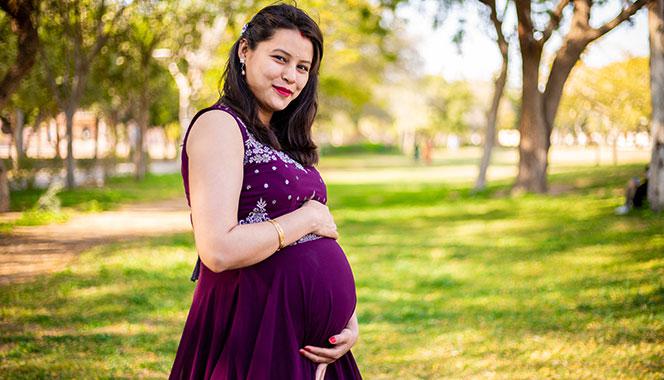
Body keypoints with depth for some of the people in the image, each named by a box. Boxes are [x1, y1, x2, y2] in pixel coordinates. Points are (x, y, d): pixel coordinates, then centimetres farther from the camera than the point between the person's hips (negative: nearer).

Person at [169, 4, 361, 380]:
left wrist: (349, 320, 0)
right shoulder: (219, 124, -12)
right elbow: (219, 251, -23)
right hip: (256, 331, -8)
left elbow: (316, 248, 14)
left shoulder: (280, 139, 14)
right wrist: (307, 219, -12)